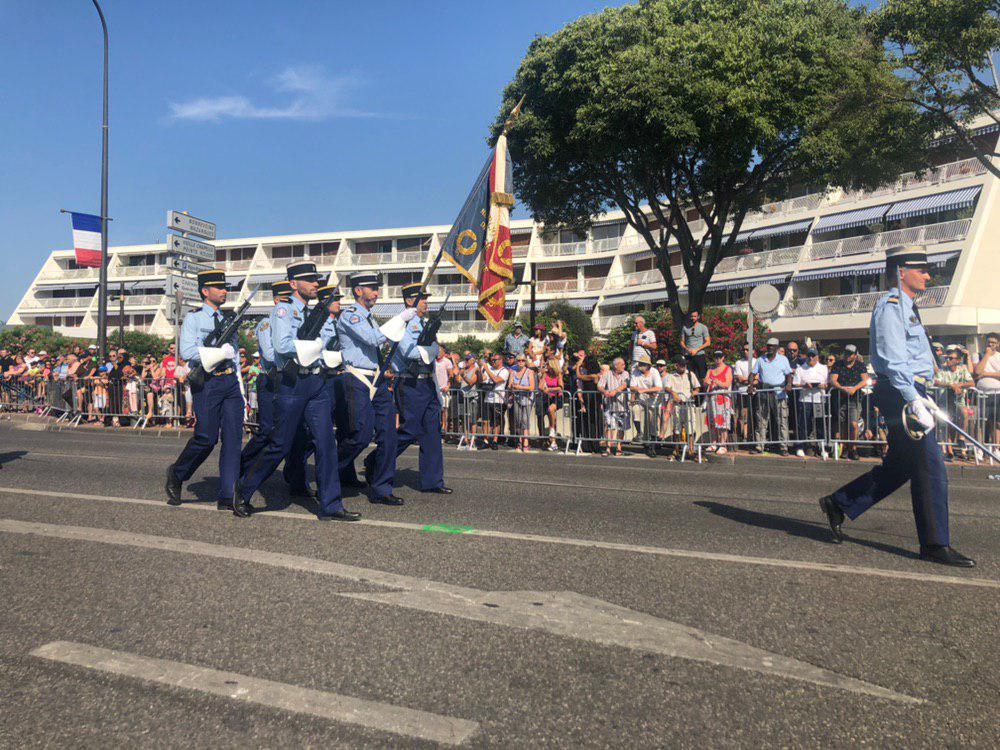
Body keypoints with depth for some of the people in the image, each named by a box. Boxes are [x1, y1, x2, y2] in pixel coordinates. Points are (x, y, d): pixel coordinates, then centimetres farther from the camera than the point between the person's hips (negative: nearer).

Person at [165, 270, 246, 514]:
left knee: (233, 436, -2)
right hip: (207, 382, -5)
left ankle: (228, 495, 2)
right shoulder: (193, 319, 0)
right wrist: (220, 352, -12)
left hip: (230, 382, 6)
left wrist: (239, 384, 14)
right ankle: (177, 474, 24)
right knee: (206, 438, -5)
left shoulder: (227, 319, 18)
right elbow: (187, 352, -14)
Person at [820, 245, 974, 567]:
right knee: (930, 467, -6)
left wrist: (920, 397, 22)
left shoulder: (907, 307, 21)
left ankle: (839, 504, 20)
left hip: (910, 393, 10)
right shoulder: (889, 307, -12)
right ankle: (935, 544, 2)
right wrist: (916, 403, -26)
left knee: (899, 466, 13)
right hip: (902, 395, -10)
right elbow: (894, 362, -21)